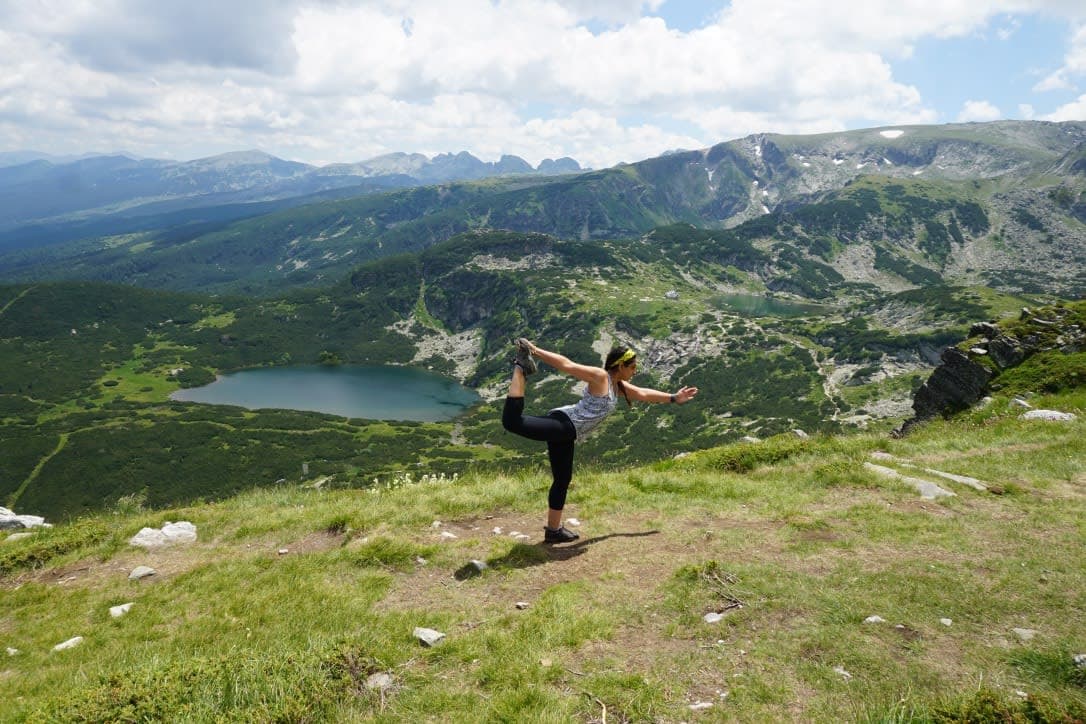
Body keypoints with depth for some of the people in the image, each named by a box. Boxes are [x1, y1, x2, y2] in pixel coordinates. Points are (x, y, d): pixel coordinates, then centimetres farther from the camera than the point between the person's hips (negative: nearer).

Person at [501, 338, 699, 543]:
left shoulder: (619, 386, 23)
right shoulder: (600, 376, -5)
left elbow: (644, 394, 38)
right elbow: (567, 365, -13)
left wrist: (673, 398, 45)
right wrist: (536, 351, -19)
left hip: (566, 432, 9)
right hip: (562, 424, -9)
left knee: (562, 480, 14)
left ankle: (553, 530, 22)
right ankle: (521, 368, -19)